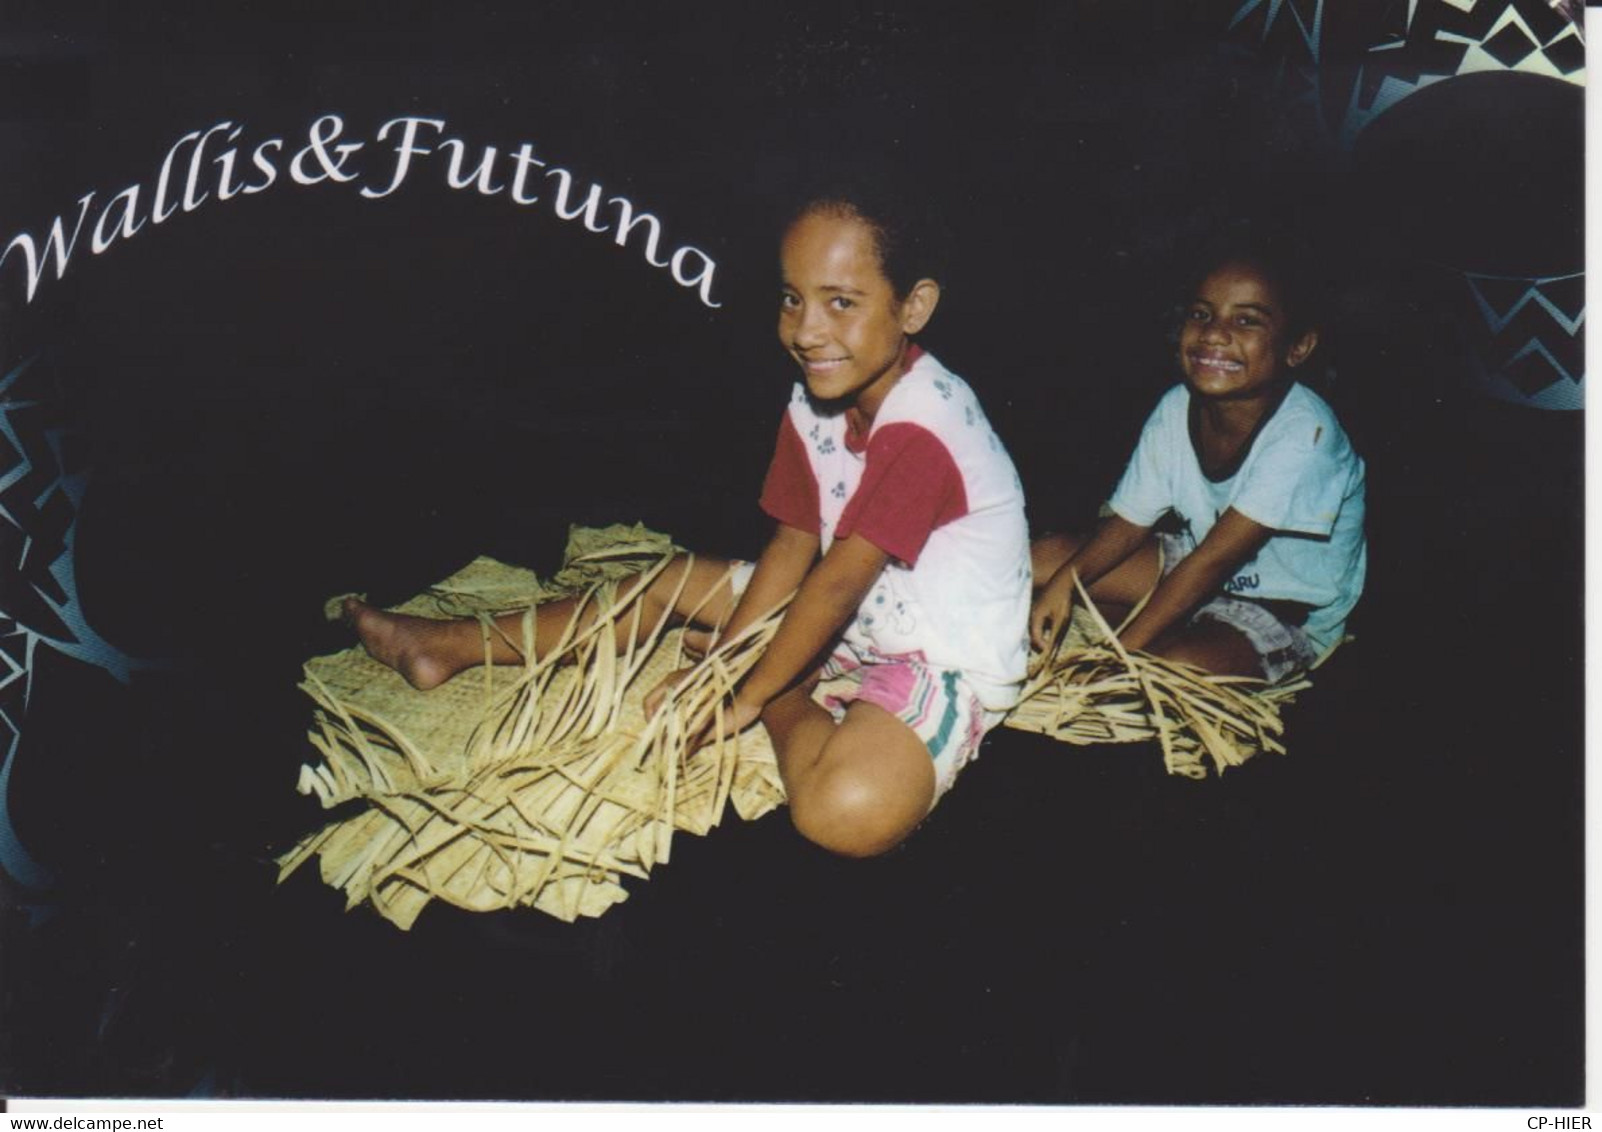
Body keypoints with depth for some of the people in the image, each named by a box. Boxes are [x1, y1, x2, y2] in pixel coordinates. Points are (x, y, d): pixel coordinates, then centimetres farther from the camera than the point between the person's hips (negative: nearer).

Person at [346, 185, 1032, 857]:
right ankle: (455, 646, 25)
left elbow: (837, 582, -26)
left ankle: (788, 700, -2)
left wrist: (749, 695, -18)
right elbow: (794, 546, 2)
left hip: (950, 659, -8)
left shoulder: (922, 427, -29)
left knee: (847, 811, -36)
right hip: (859, 619, 8)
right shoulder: (816, 403, -2)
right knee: (675, 582, 15)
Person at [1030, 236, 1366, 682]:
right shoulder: (1178, 408, -11)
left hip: (1287, 614, -6)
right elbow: (1130, 521, -4)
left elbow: (1214, 558, -31)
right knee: (1044, 559, -6)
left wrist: (1120, 651, -31)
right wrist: (1064, 581, -22)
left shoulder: (1301, 435, -30)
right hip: (1197, 567, 6)